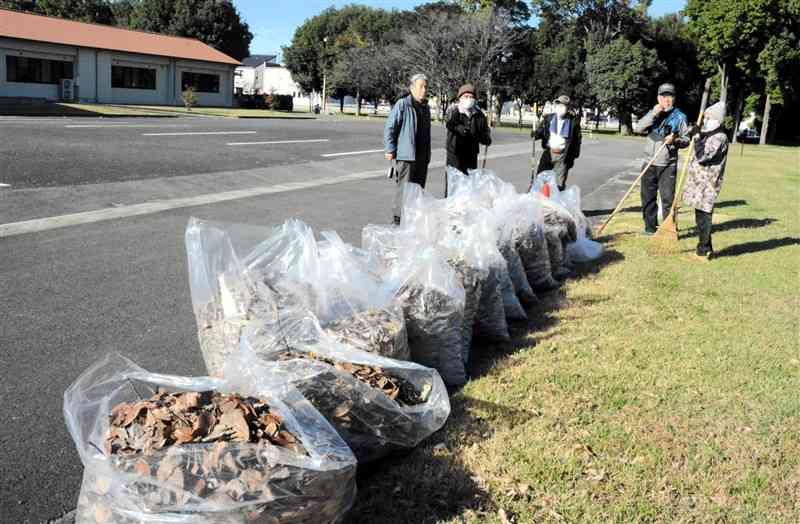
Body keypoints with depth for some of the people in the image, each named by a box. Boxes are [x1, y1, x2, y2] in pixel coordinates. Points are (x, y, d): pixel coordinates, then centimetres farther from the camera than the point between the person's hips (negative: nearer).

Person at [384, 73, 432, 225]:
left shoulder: (426, 108, 16)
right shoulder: (402, 105, -8)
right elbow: (389, 128, -9)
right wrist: (390, 150, -12)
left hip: (422, 158, 8)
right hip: (406, 156, -8)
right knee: (404, 190, -8)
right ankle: (399, 221, -2)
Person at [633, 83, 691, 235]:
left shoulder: (679, 117, 1)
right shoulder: (652, 114, 9)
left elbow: (686, 139, 3)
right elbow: (637, 128, -8)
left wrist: (675, 140, -18)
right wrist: (653, 113, -17)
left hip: (668, 165, -3)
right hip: (650, 164, 3)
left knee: (668, 199, -5)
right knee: (648, 197, 9)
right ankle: (650, 227, 20)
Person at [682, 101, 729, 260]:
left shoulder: (720, 138, -15)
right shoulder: (706, 134, 15)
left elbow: (702, 156, -24)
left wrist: (697, 136, -17)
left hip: (707, 185, -10)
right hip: (699, 183, 10)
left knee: (703, 218, -6)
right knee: (701, 218, 15)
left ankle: (702, 252, 0)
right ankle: (706, 248, 25)